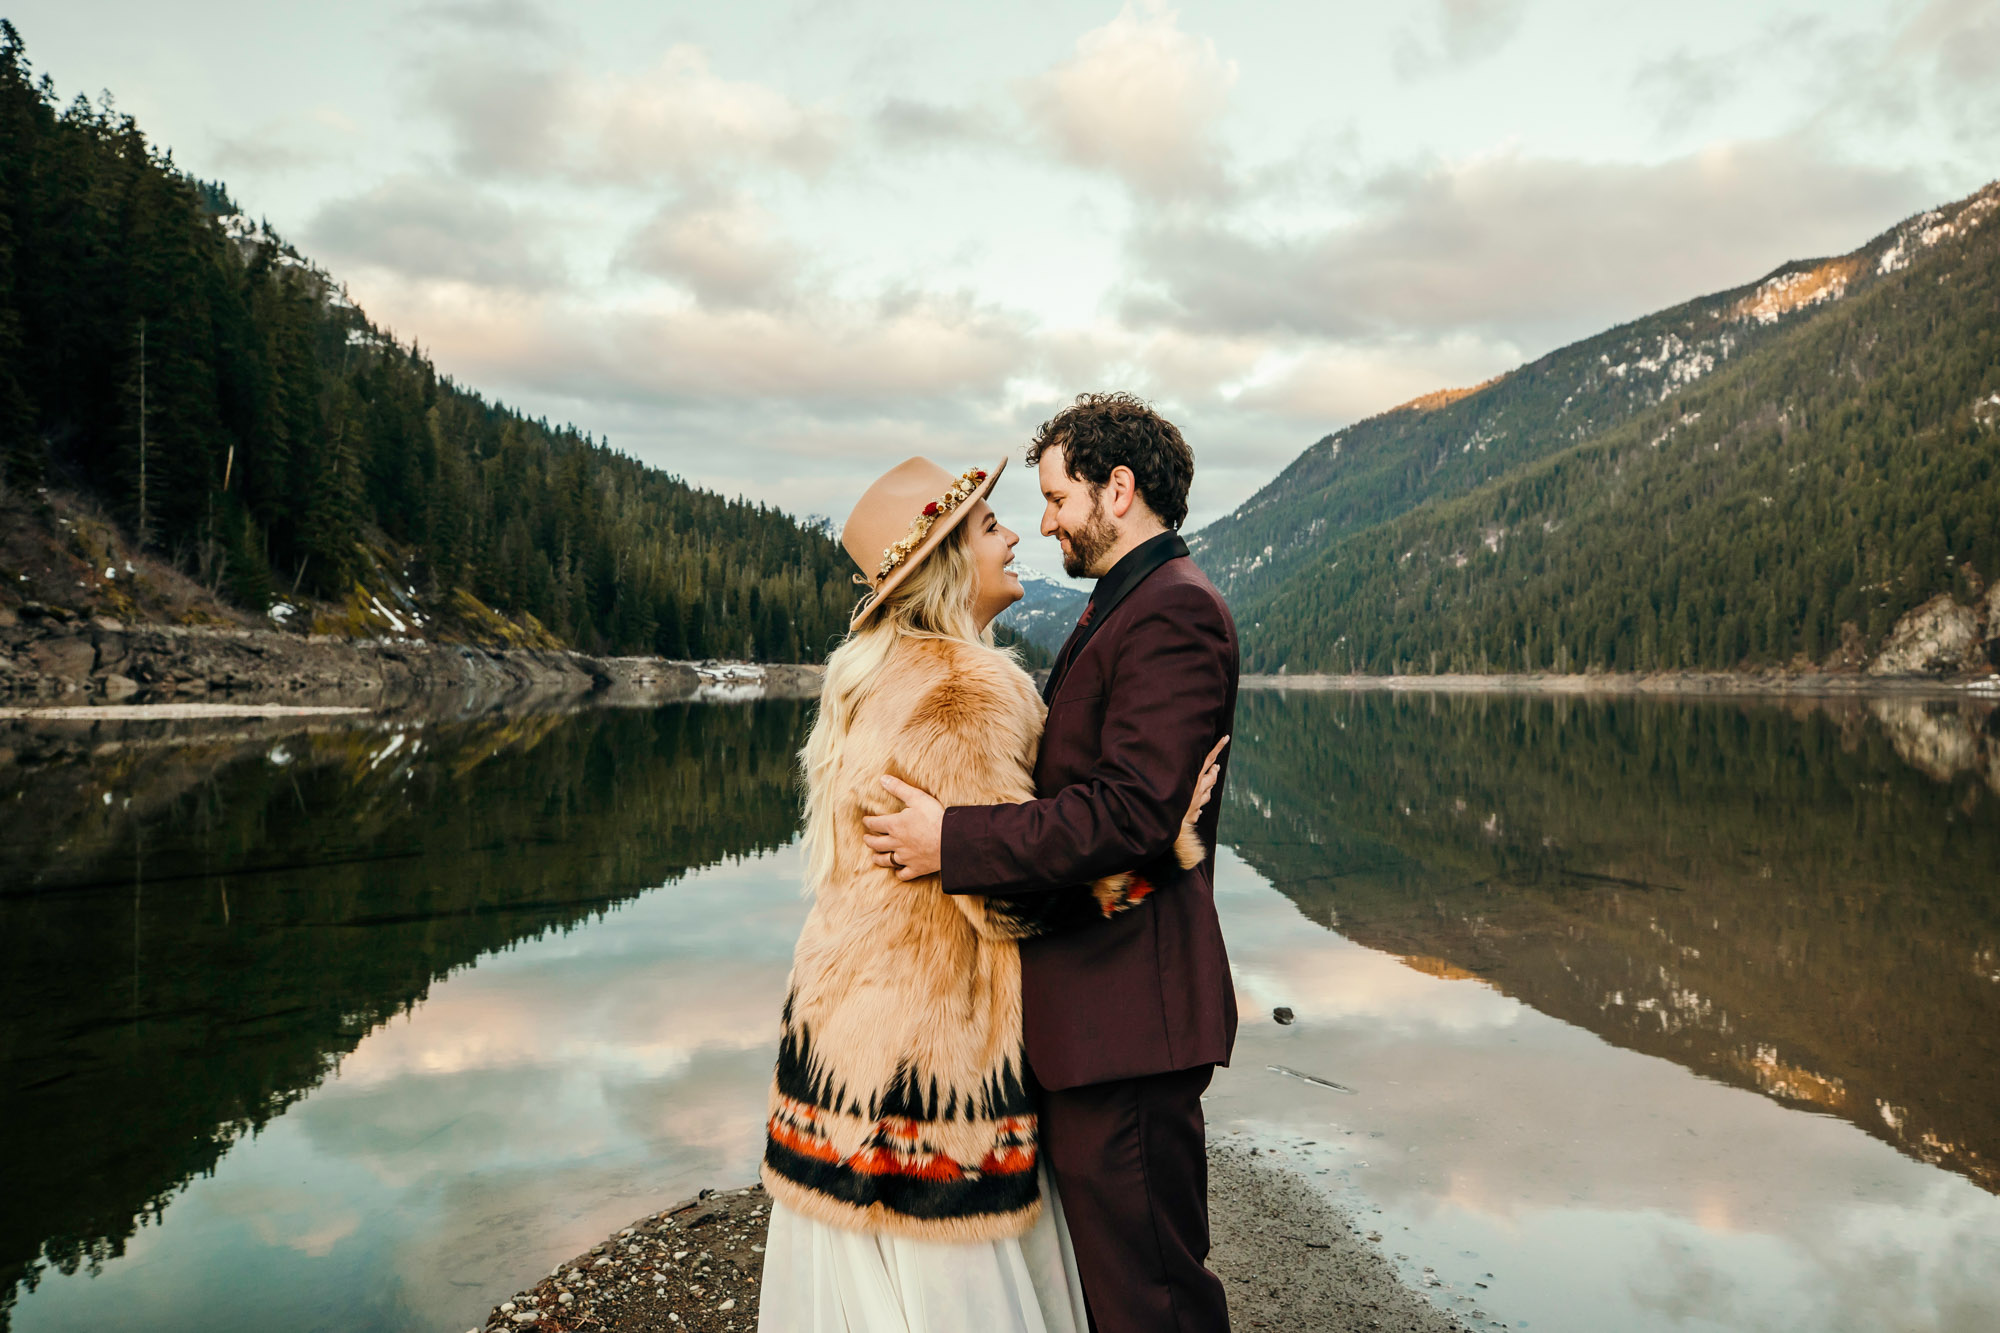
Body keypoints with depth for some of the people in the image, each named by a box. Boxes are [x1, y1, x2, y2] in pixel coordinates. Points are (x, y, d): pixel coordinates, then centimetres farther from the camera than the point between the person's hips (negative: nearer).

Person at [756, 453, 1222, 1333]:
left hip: (847, 1005, 9)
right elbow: (1011, 893, -21)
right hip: (924, 1035, -9)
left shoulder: (876, 669, 11)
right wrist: (1166, 830, -15)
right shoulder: (966, 684, -20)